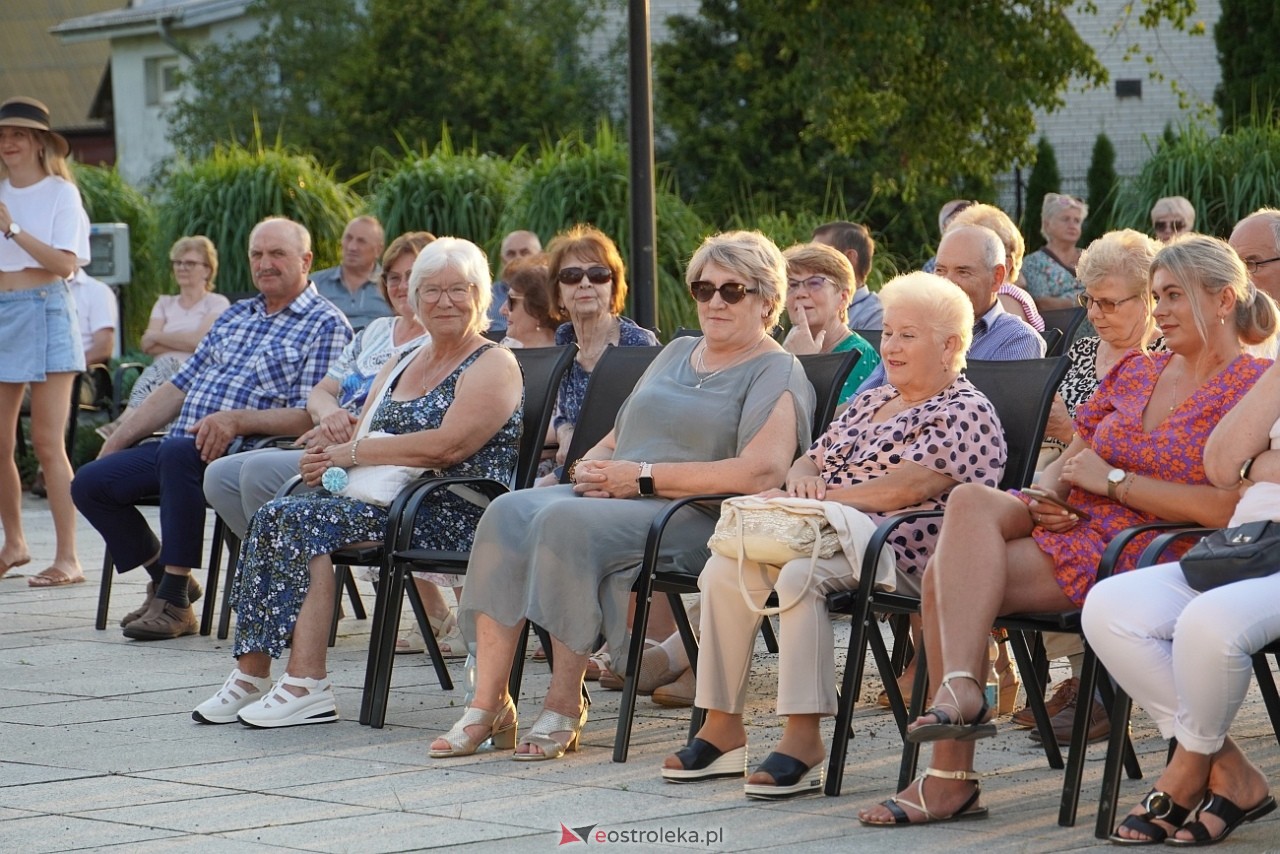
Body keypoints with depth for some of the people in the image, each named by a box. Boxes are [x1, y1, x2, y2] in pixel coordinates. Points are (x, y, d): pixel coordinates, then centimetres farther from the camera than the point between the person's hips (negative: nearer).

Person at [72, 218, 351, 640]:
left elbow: (313, 417, -12)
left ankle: (175, 601, -29)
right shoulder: (235, 316, 23)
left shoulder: (326, 325, 0)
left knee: (179, 451, -37)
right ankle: (164, 575, 12)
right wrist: (117, 440, 14)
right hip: (182, 449, 8)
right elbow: (180, 386, 23)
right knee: (90, 482, -7)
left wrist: (237, 421, -24)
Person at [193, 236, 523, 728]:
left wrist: (351, 453, -13)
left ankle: (307, 685, -29)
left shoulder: (493, 365, -2)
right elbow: (363, 436, 16)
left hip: (454, 513, -8)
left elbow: (448, 446, -17)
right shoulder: (399, 367, 22)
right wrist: (328, 452, -9)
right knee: (274, 516, -17)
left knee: (307, 520, -26)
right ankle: (252, 673, -20)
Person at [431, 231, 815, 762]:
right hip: (611, 497, 7)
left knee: (566, 522, -33)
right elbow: (619, 438, 28)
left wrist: (644, 476, -15)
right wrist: (588, 467, 2)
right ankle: (488, 705, -24)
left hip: (698, 518, -7)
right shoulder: (677, 353, 26)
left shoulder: (776, 374, 1)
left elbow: (762, 471, -16)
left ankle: (565, 706, -24)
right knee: (508, 514, -20)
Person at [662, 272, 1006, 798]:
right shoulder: (870, 402, 27)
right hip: (825, 535, 8)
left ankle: (804, 740, -39)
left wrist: (822, 499, -15)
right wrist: (801, 479, -2)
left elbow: (908, 486, -13)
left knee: (800, 571, -37)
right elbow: (811, 461, 23)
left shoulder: (965, 412, 1)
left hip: (898, 552, -8)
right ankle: (722, 729, -18)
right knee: (725, 567, -20)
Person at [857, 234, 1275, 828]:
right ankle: (958, 686, -32)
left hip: (1143, 552, -7)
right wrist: (1046, 498, -4)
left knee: (949, 575, -23)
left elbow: (1227, 508, -16)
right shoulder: (1134, 371, 21)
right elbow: (1067, 463, 21)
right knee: (971, 501, -25)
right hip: (1076, 526, 7)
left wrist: (1112, 479, -13)